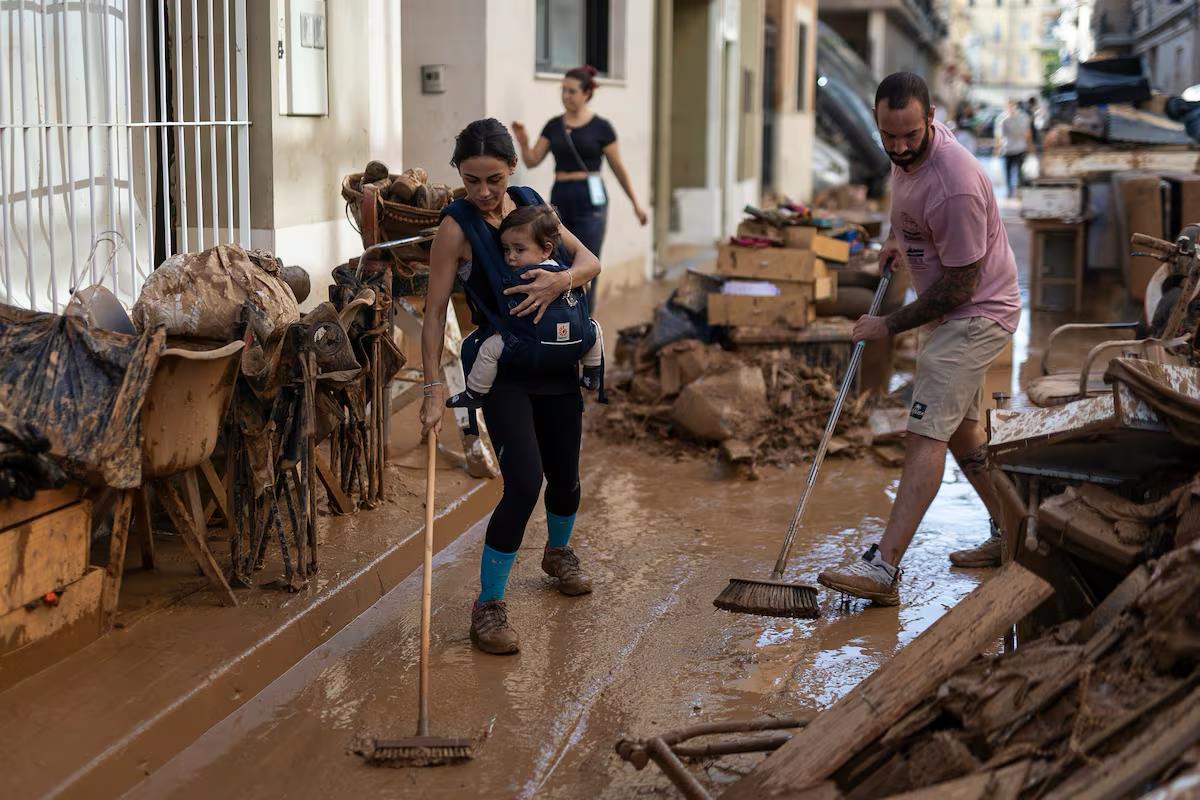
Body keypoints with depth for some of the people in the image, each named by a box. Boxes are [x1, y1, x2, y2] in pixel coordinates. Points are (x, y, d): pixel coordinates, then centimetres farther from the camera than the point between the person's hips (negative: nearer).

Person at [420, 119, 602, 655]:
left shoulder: (530, 203, 3)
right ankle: (488, 605, -5)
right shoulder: (457, 226, -12)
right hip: (502, 370, -5)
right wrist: (433, 388, -19)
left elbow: (589, 260, 1)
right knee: (524, 482, -18)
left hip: (557, 363, 5)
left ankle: (559, 552, 47)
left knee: (564, 475, 15)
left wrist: (560, 281, -22)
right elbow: (435, 311, -13)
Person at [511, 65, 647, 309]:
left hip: (589, 200, -4)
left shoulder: (601, 127, -2)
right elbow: (532, 161, 6)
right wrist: (523, 143, -14)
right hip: (559, 198, 4)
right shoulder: (553, 126, 9)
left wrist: (635, 204, 5)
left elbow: (618, 168, 4)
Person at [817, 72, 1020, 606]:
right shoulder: (907, 152, -3)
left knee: (927, 432, -17)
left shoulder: (955, 186, -32)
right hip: (948, 310, 10)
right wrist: (898, 239, 5)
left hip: (976, 314, -10)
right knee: (960, 425, 19)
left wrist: (889, 325, -18)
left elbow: (959, 286, -26)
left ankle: (883, 569, -23)